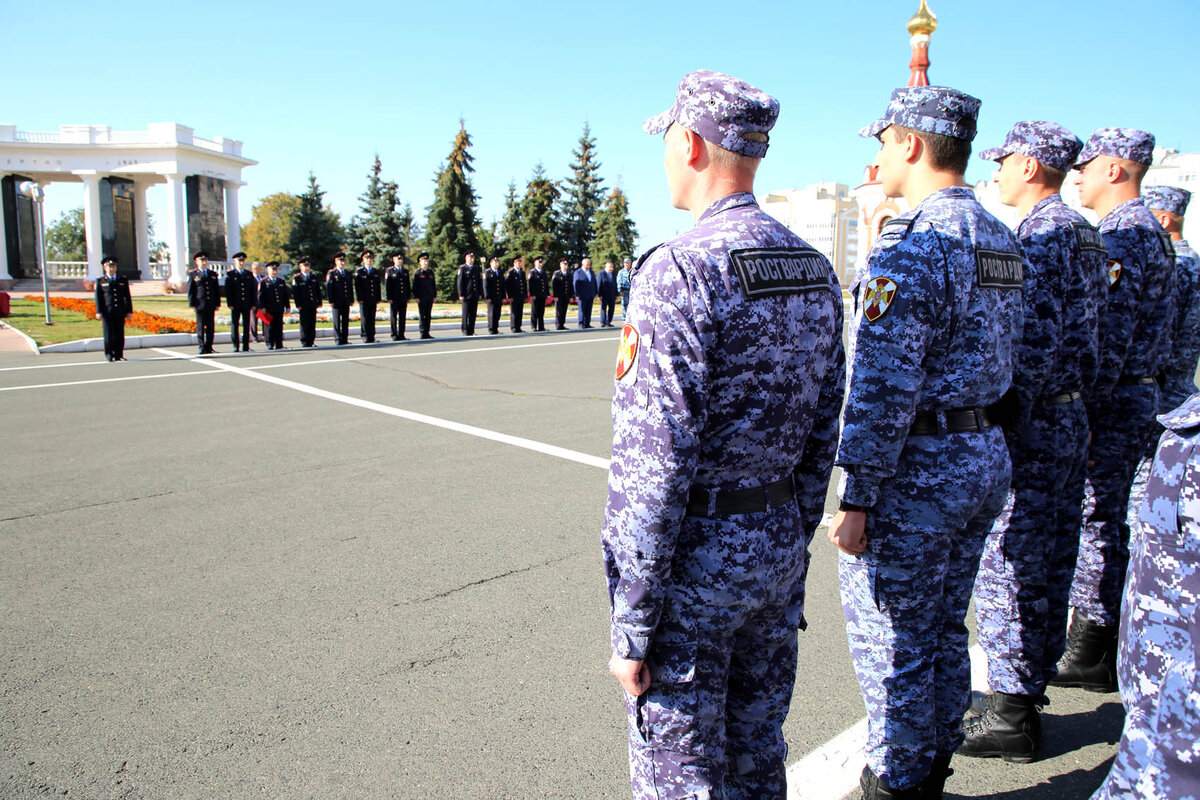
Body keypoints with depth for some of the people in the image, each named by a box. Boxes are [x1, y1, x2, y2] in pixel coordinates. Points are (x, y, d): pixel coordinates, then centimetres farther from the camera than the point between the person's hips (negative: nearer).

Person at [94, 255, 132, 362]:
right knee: (109, 335, -3)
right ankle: (109, 355, 6)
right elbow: (98, 297, 4)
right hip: (107, 313, -2)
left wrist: (129, 311, 6)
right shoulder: (100, 281, 8)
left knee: (120, 336, 2)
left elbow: (127, 297, 13)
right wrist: (99, 312, -5)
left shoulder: (123, 280, 15)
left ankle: (119, 355, 8)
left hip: (120, 313, 2)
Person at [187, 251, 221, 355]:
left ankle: (209, 347, 11)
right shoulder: (193, 275, 6)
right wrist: (192, 304, -5)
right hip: (200, 305, -3)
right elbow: (190, 291, 3)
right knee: (200, 327, -3)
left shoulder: (213, 274, 16)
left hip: (211, 305, 3)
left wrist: (217, 303, 7)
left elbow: (217, 290, 15)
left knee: (211, 327, 4)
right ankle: (202, 348, 0)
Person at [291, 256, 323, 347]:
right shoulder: (296, 278, 2)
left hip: (313, 305, 4)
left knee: (312, 324, 5)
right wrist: (298, 304, -10)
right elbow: (295, 293, -3)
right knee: (304, 323, -2)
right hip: (303, 306, -4)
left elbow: (318, 291, 16)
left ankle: (311, 342, 10)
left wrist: (319, 302, 7)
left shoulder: (314, 278, 15)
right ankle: (304, 342, 3)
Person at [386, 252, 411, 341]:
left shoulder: (405, 271, 15)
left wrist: (409, 296, 7)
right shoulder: (390, 271, 1)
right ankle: (394, 335, 3)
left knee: (403, 317, 4)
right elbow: (387, 285, -2)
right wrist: (389, 298, -9)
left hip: (404, 298, 4)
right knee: (394, 317, -1)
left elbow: (408, 285, 15)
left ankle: (401, 334, 9)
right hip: (394, 298, -4)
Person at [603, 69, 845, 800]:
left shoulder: (681, 271, -20)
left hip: (694, 559, -7)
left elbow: (653, 466, -22)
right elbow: (822, 439, 11)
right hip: (778, 546, 8)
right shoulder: (815, 269, 6)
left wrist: (631, 627, -15)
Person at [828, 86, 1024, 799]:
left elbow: (884, 386, -23)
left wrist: (856, 498, -19)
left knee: (891, 641, 6)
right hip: (988, 454, 9)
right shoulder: (1002, 239, 11)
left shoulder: (911, 244, -19)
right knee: (944, 630, 20)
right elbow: (998, 356, 16)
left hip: (918, 470, -9)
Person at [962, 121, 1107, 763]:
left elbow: (1034, 347, -22)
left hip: (1031, 422, -10)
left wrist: (998, 430, -20)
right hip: (1071, 418, 10)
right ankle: (1028, 693, 28)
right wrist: (1073, 411, 23)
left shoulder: (1038, 236, -15)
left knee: (1007, 569, -2)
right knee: (1048, 567, 15)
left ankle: (1009, 718, 8)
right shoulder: (1084, 233, 16)